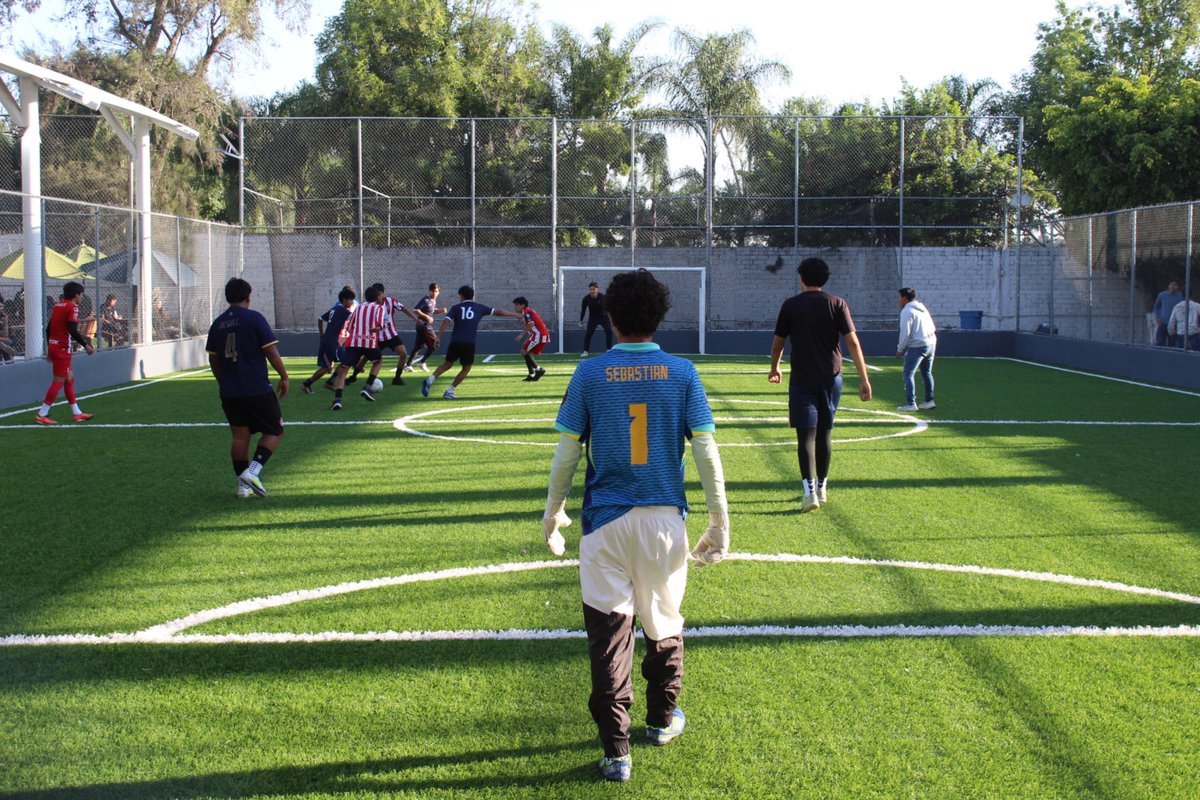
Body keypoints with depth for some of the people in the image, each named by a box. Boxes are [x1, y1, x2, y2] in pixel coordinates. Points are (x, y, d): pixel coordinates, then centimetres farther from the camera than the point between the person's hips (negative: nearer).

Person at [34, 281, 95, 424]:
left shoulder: (57, 306, 12)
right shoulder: (72, 307, -12)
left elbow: (48, 328, 14)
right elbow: (72, 330, -21)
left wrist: (49, 348, 20)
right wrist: (85, 345, -15)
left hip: (53, 346, 9)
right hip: (63, 348, -9)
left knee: (69, 378, 16)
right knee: (58, 382, -4)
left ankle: (76, 413, 21)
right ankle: (41, 415, -3)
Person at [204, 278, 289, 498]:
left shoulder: (217, 323, 9)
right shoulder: (254, 318, -8)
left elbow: (213, 359, 16)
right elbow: (271, 351, -12)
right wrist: (284, 376, -2)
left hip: (229, 392, 6)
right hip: (257, 390, -6)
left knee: (240, 437, 11)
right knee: (274, 431, 6)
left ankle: (243, 484, 11)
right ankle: (253, 471, -11)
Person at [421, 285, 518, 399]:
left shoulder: (456, 307, 8)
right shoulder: (479, 307, 10)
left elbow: (446, 321, -6)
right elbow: (498, 312, 16)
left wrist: (438, 336, -8)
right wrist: (515, 314, 27)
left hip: (455, 342, 1)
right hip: (469, 344, -1)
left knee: (447, 364, 18)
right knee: (466, 369, 13)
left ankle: (430, 380, -2)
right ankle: (449, 391, 7)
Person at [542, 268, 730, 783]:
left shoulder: (590, 374, -3)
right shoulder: (682, 373, -2)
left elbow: (566, 453, -1)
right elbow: (706, 453, -4)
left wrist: (553, 513, 12)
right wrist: (720, 523, 3)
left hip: (606, 521, -1)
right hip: (665, 519, 1)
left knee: (609, 629, 4)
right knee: (663, 624, 20)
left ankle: (615, 750, 5)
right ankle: (662, 720, 37)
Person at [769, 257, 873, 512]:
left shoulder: (790, 305, -1)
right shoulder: (837, 303, 0)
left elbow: (777, 343, 7)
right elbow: (852, 342, -8)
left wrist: (774, 368, 26)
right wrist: (864, 379, -8)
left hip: (802, 379, -2)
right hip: (831, 377, 2)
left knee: (806, 434, -4)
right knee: (825, 433, 15)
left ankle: (810, 490, -19)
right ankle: (822, 487, 26)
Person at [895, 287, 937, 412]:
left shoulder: (907, 311, -10)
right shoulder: (922, 308, 16)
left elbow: (905, 332, -15)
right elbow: (933, 328, 16)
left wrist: (900, 349, -6)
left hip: (917, 346, -8)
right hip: (931, 344, 8)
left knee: (908, 374, -3)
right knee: (927, 373, 19)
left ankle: (911, 404, -9)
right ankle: (929, 401, 22)